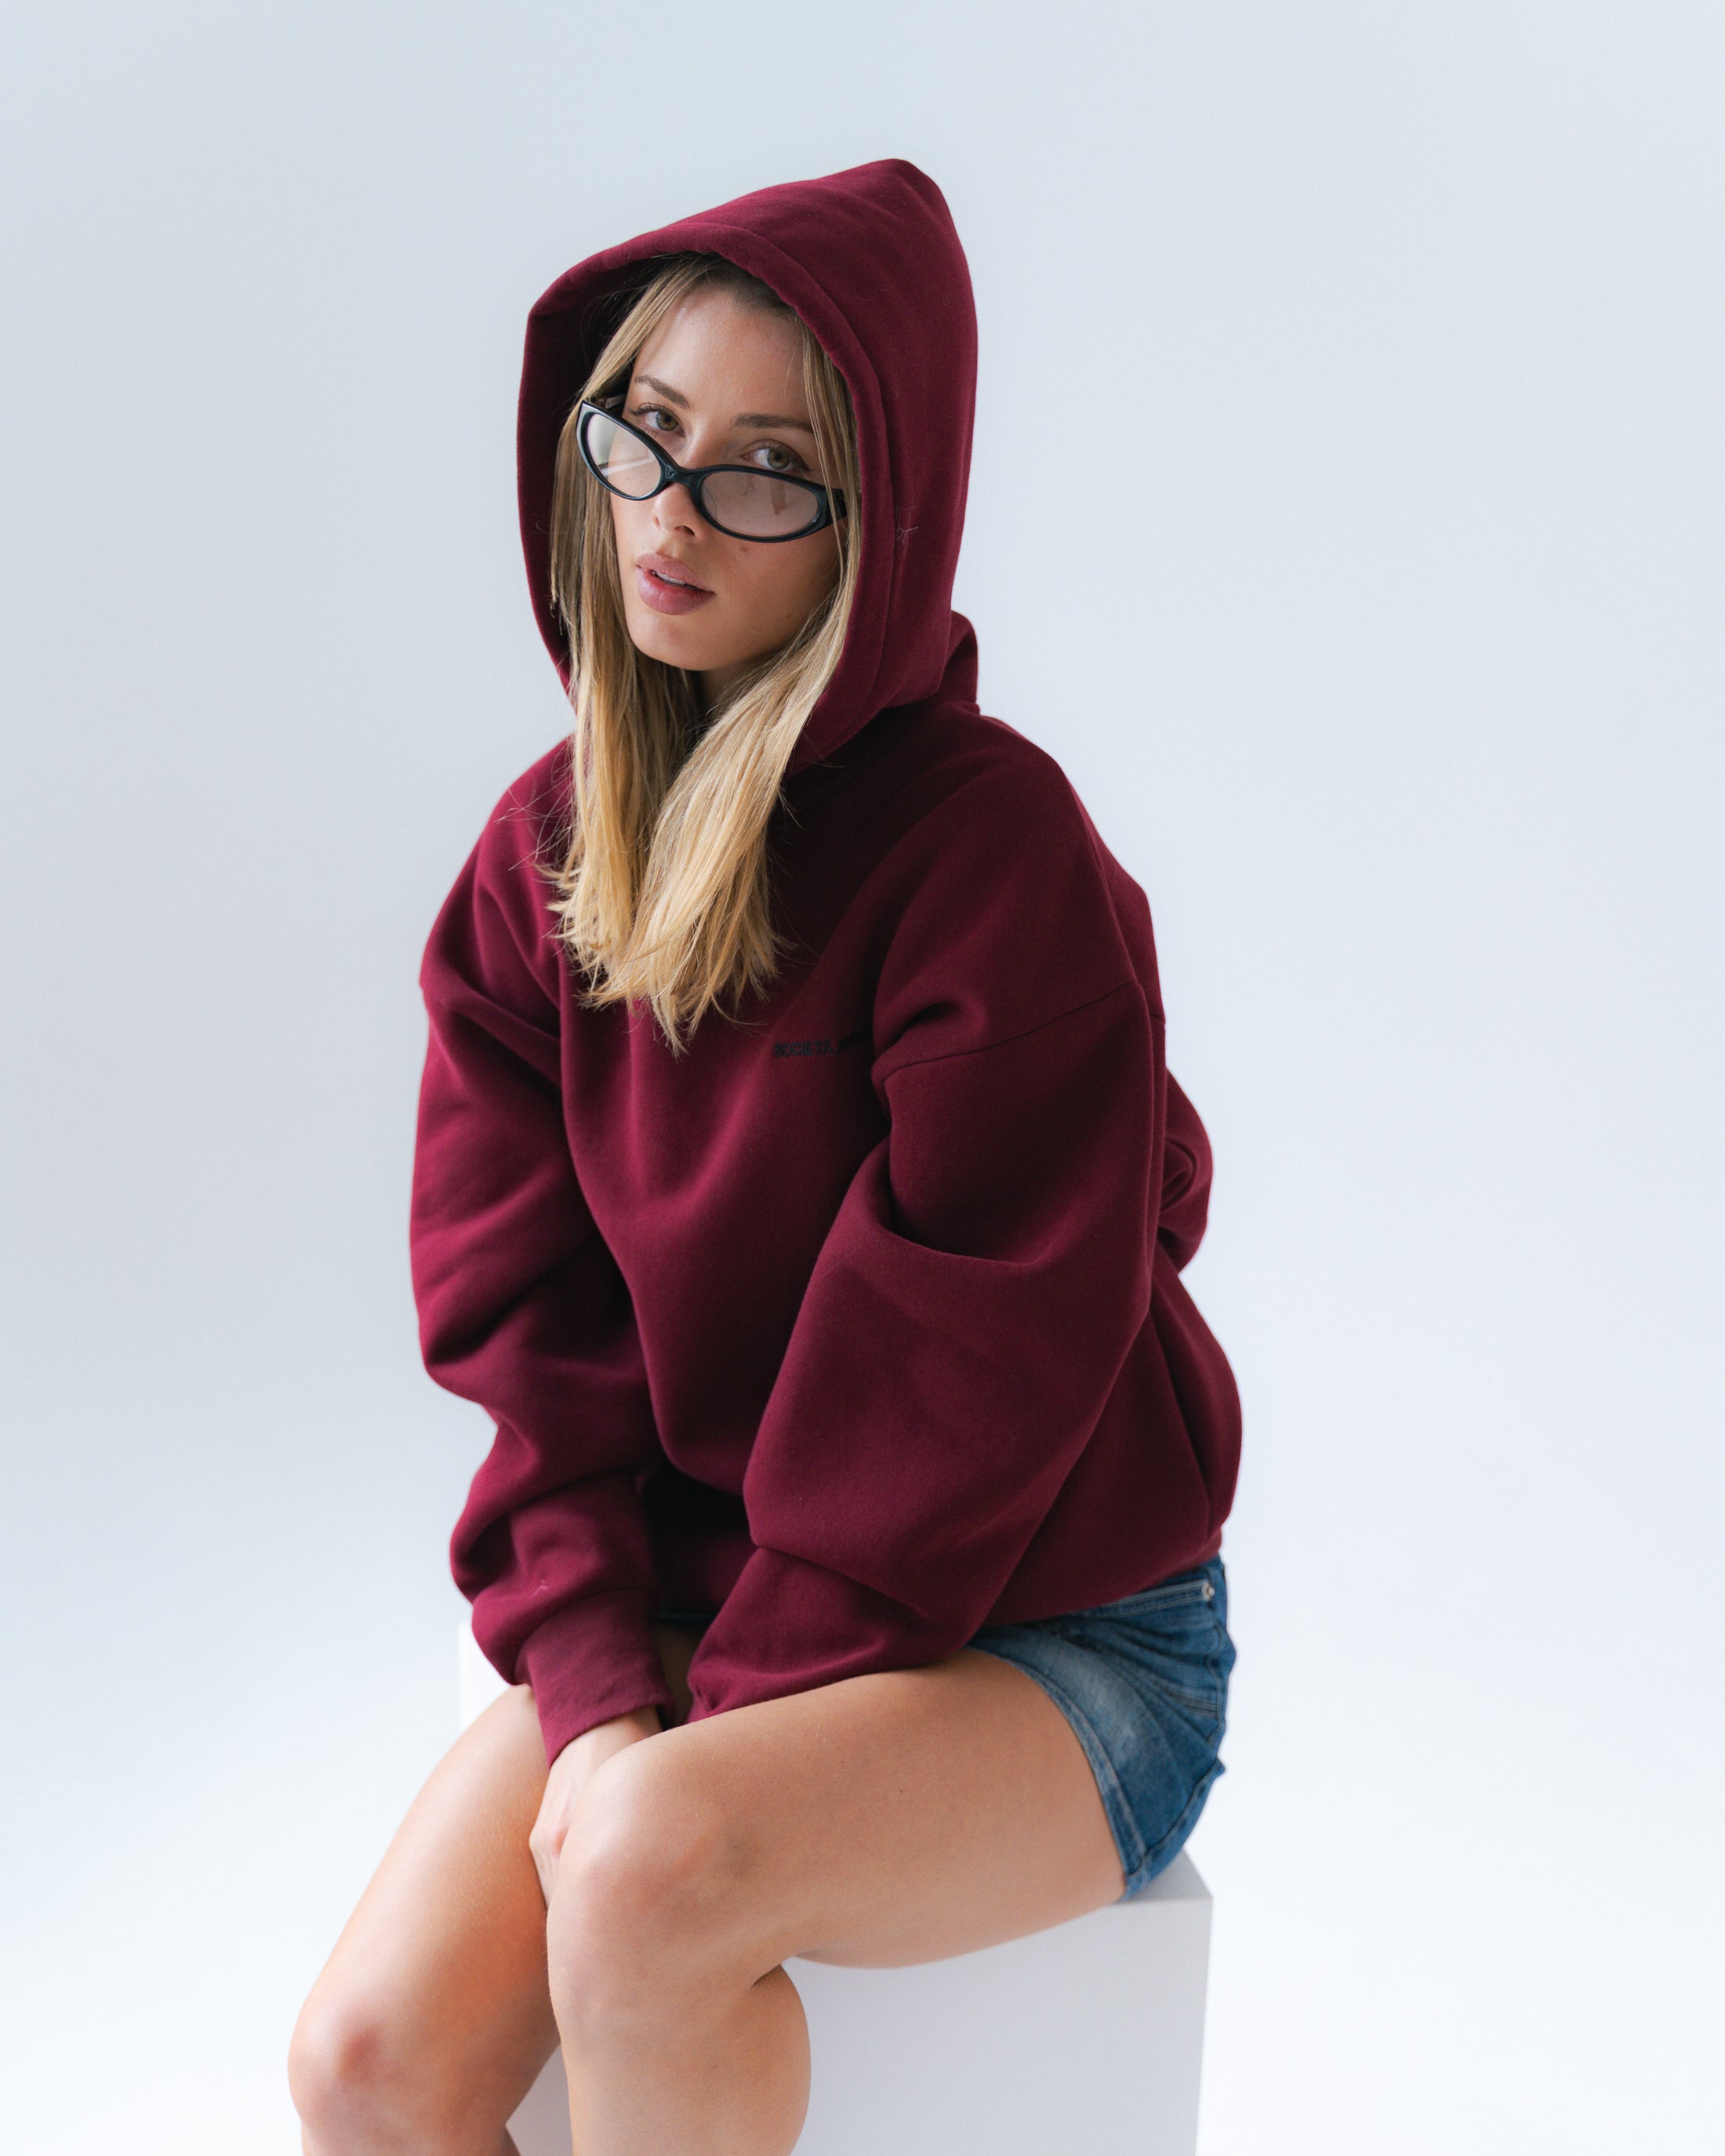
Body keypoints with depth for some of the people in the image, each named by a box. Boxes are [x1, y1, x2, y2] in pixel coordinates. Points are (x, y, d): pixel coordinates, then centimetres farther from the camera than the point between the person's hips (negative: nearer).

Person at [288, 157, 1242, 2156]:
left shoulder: (994, 847, -17)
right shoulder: (546, 847, 1)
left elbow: (950, 1370, -18)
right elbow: (521, 1311, 0)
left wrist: (693, 1758, -17)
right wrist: (595, 1689, -12)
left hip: (1044, 1633, -4)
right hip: (684, 1602, 5)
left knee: (652, 1870, -33)